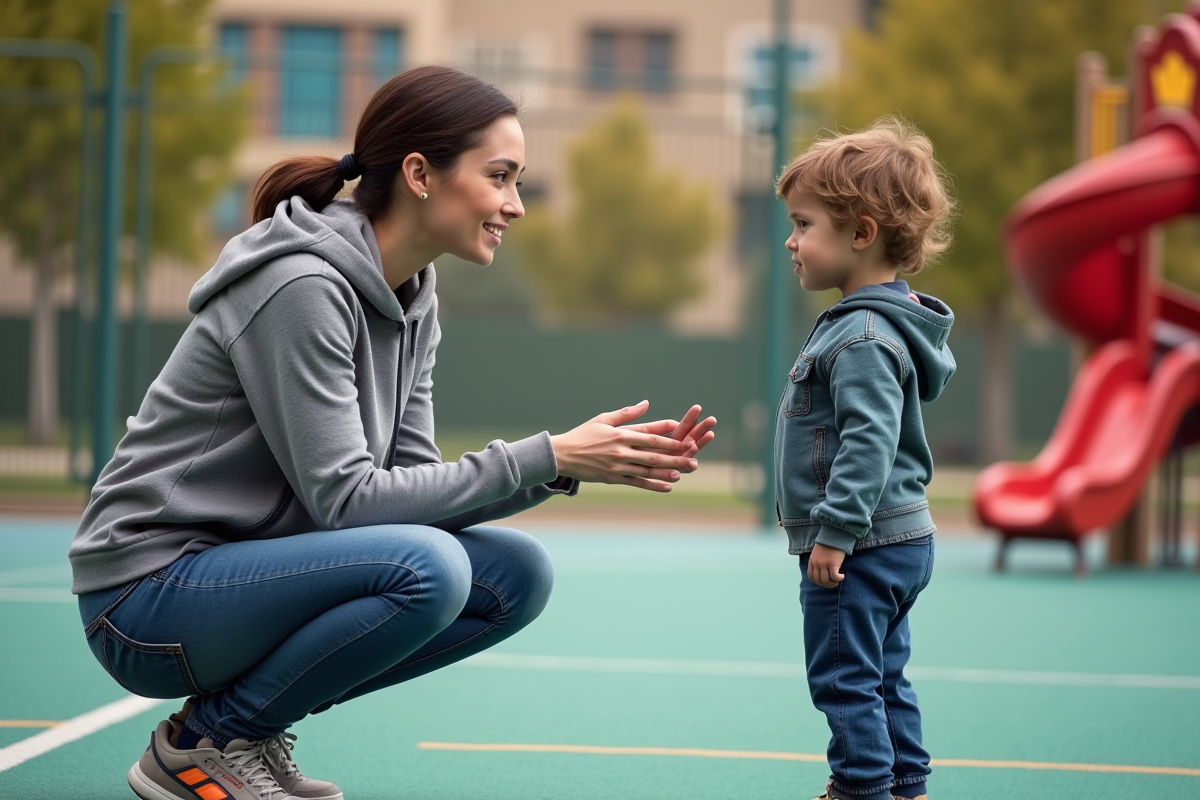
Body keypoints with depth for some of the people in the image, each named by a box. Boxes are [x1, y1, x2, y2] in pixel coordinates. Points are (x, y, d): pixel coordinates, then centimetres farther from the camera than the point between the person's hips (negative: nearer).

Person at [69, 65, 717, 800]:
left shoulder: (412, 298, 7)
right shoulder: (302, 286, -21)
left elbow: (412, 483, 5)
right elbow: (344, 498, -23)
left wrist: (569, 467, -9)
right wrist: (543, 458, -21)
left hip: (245, 570, 9)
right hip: (149, 595, -9)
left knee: (518, 574, -2)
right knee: (426, 567, -29)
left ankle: (250, 721, 5)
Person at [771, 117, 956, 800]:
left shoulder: (864, 337, -20)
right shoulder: (884, 321, 13)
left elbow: (869, 440, -27)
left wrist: (835, 529, -26)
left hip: (860, 548, -11)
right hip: (898, 540, 11)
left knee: (845, 678, -4)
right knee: (884, 678, 16)